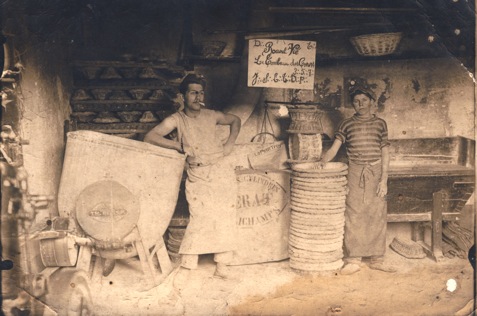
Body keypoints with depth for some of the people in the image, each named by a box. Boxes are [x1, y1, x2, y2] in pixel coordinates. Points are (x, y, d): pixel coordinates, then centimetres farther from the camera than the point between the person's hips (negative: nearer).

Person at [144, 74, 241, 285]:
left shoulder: (211, 116, 7)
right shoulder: (176, 120, -3)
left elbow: (235, 120, 25)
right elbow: (149, 137, -13)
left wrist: (230, 143, 10)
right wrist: (179, 147, -15)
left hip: (221, 171, 4)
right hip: (197, 175, -3)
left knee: (225, 217, 3)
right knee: (199, 219, -13)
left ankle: (222, 263, 14)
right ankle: (186, 266, -2)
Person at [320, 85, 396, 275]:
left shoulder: (380, 124, 6)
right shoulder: (347, 124, 4)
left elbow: (385, 153, 5)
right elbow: (334, 147, -4)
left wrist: (384, 180, -3)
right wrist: (321, 163, -22)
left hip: (376, 173, 1)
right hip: (355, 174, -1)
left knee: (377, 216, 5)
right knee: (353, 216, -1)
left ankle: (376, 259, 15)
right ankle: (353, 260, 6)